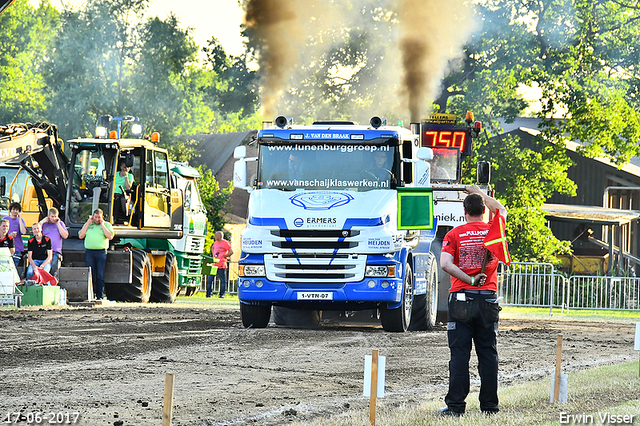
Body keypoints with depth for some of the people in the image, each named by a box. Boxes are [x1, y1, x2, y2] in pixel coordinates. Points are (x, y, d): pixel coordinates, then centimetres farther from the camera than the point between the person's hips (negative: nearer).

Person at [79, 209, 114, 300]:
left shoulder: (107, 225, 11)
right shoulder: (87, 225, 18)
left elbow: (110, 237, -5)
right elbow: (81, 236, 8)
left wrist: (102, 224, -2)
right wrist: (88, 223, 6)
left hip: (101, 252, -2)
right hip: (89, 252, 2)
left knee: (100, 276, -3)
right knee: (90, 275, -2)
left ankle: (100, 296, 0)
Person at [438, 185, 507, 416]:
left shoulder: (454, 234, -1)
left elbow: (445, 264, -16)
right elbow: (501, 210, 28)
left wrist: (469, 280, -10)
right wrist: (480, 193, 36)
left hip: (461, 299, -2)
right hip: (488, 300, 2)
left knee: (459, 353, -2)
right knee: (488, 353, 6)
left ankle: (455, 405, -4)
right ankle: (489, 405, 6)